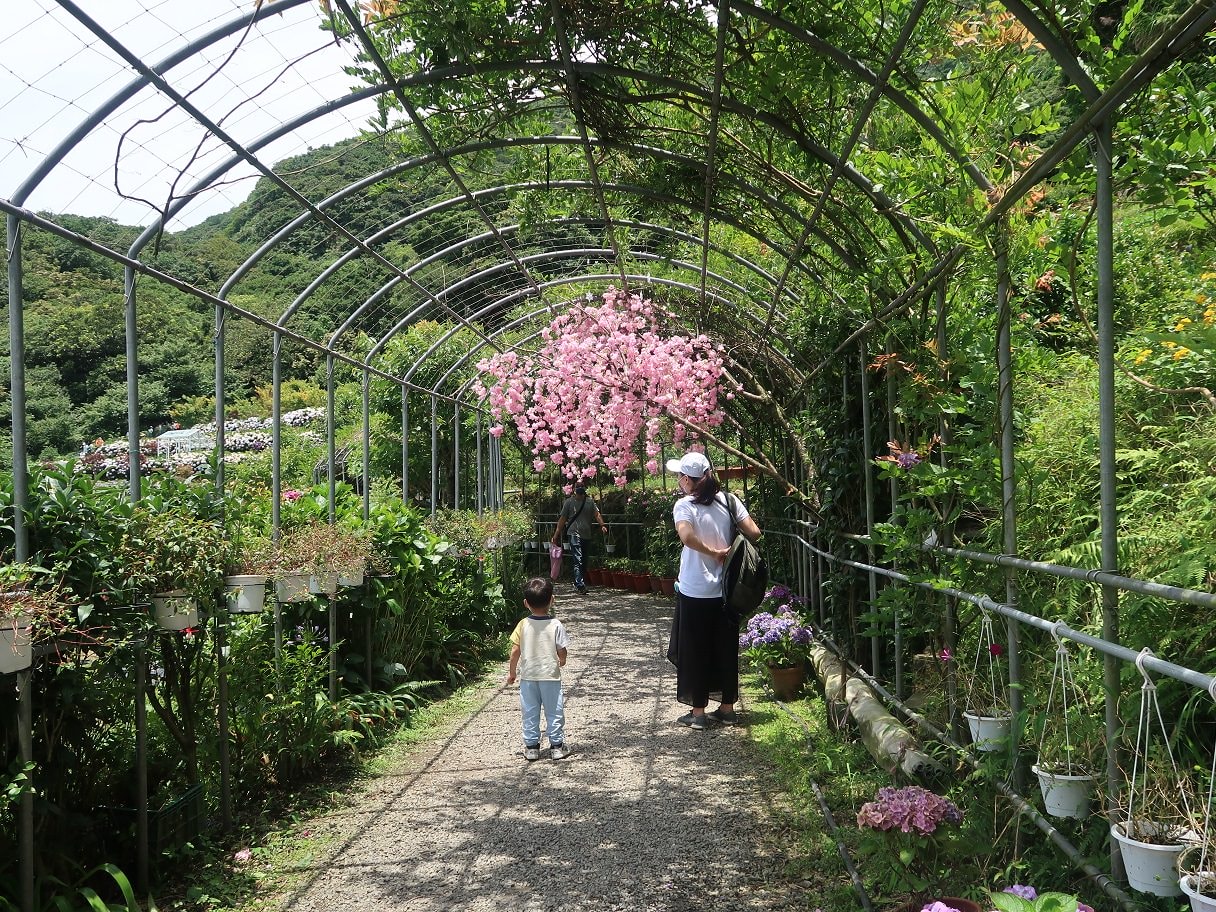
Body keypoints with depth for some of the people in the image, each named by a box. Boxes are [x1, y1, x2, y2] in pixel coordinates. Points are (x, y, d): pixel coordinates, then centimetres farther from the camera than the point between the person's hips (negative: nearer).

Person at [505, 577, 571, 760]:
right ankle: (557, 746, 15)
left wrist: (512, 672, 8)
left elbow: (515, 651, -7)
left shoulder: (523, 625, -9)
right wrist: (560, 663, 14)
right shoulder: (556, 625, -13)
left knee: (530, 713, 12)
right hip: (551, 676, -1)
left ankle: (531, 746, 17)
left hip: (527, 676, 1)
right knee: (554, 712, 10)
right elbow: (562, 653, -9)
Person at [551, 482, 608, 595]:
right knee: (578, 560, -14)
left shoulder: (590, 502, 12)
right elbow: (562, 518, 5)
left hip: (587, 534, 5)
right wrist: (557, 533, 2)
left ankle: (577, 583, 24)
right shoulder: (569, 502, 3)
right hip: (575, 533, -5)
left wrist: (602, 525, -18)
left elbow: (597, 514, 0)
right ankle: (580, 585, -21)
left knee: (584, 561, 11)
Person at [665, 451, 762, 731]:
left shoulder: (684, 505, -11)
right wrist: (731, 551, 8)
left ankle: (698, 713, 12)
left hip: (695, 592, -4)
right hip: (726, 590, 4)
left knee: (695, 651, 7)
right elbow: (754, 533, -5)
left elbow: (686, 536, -29)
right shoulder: (728, 500, 1)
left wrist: (714, 553, -17)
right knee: (726, 649, 14)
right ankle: (727, 708, 21)